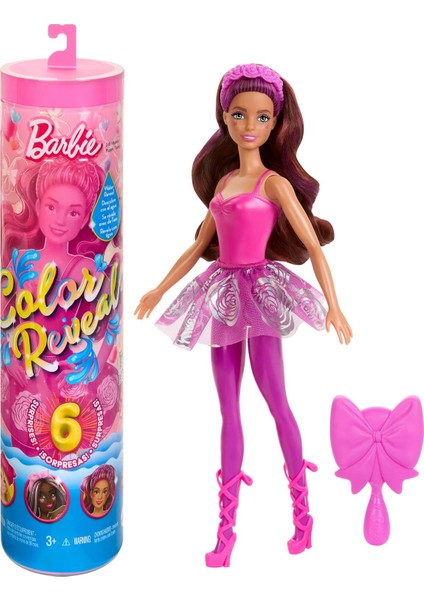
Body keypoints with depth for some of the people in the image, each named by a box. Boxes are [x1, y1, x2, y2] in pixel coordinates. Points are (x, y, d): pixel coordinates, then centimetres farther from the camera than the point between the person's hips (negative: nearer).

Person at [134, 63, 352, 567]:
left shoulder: (275, 182, -4)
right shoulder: (222, 181, 13)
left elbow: (313, 245, -9)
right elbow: (200, 245, 23)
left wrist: (333, 305, -19)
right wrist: (159, 289, 27)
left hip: (259, 292, -6)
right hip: (224, 296, 6)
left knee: (276, 401, -4)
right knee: (229, 409, 6)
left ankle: (302, 512, 10)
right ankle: (226, 530, 10)